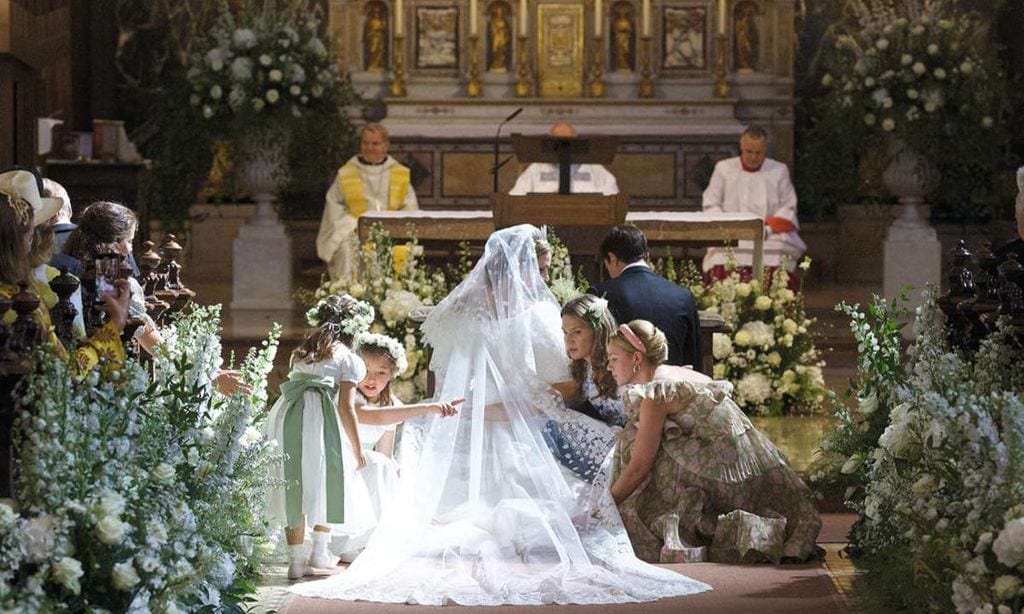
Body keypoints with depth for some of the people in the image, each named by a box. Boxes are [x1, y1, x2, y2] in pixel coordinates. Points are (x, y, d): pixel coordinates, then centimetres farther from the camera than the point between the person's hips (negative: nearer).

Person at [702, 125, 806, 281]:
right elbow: (711, 205, 8)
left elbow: (788, 208, 7)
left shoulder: (779, 171, 13)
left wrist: (768, 229, -11)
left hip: (771, 234, 0)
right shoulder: (724, 169, 13)